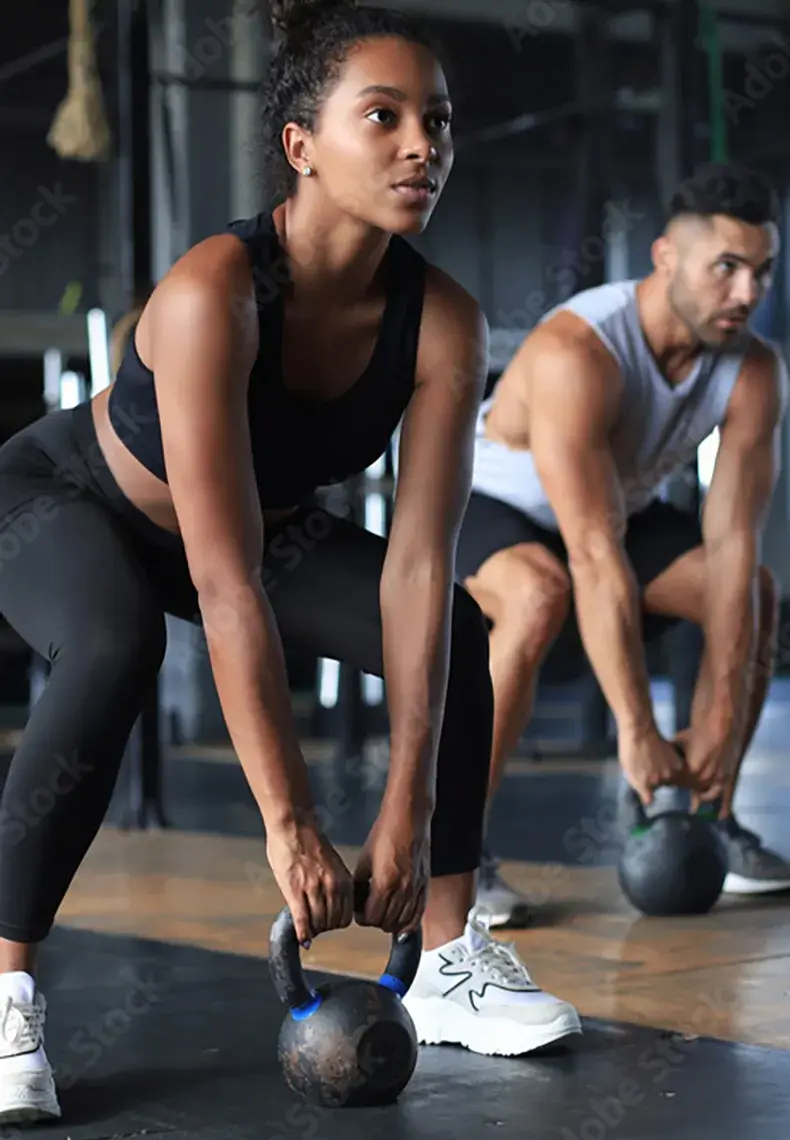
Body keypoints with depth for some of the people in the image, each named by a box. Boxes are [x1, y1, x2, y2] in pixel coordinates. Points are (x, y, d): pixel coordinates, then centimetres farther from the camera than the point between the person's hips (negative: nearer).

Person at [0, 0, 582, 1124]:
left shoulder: (443, 323, -24)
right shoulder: (213, 293, -39)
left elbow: (416, 566, -25)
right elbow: (227, 586, -42)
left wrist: (406, 810, -29)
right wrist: (289, 823, -42)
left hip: (269, 518, 6)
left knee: (454, 633, -11)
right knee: (115, 648, -37)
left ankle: (453, 958, 3)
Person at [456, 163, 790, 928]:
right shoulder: (576, 353, -39)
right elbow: (596, 557, -43)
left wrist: (721, 722, -27)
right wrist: (637, 733, -43)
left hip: (620, 505, 6)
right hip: (484, 504, -6)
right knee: (540, 597, -37)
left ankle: (711, 823, 6)